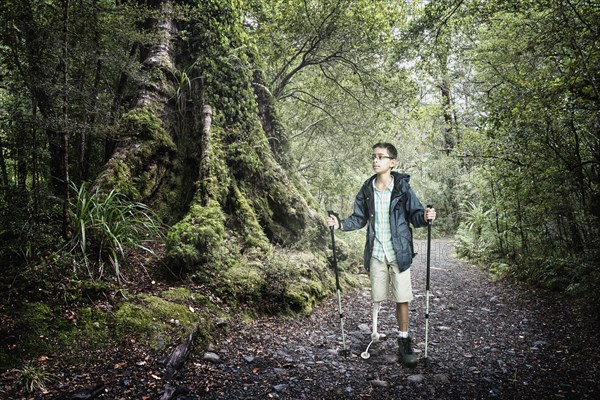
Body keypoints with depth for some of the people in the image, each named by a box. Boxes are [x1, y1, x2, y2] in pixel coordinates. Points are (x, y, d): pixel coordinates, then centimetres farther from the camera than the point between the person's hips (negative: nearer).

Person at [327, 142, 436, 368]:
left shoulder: (403, 188, -5)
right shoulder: (366, 190, 4)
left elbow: (414, 215, -4)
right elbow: (359, 219, 11)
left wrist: (425, 217, -26)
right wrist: (340, 224, -5)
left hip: (399, 253, -2)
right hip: (376, 253, 2)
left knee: (402, 298, 1)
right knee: (377, 298, 10)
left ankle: (404, 341, 16)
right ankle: (375, 334, 26)